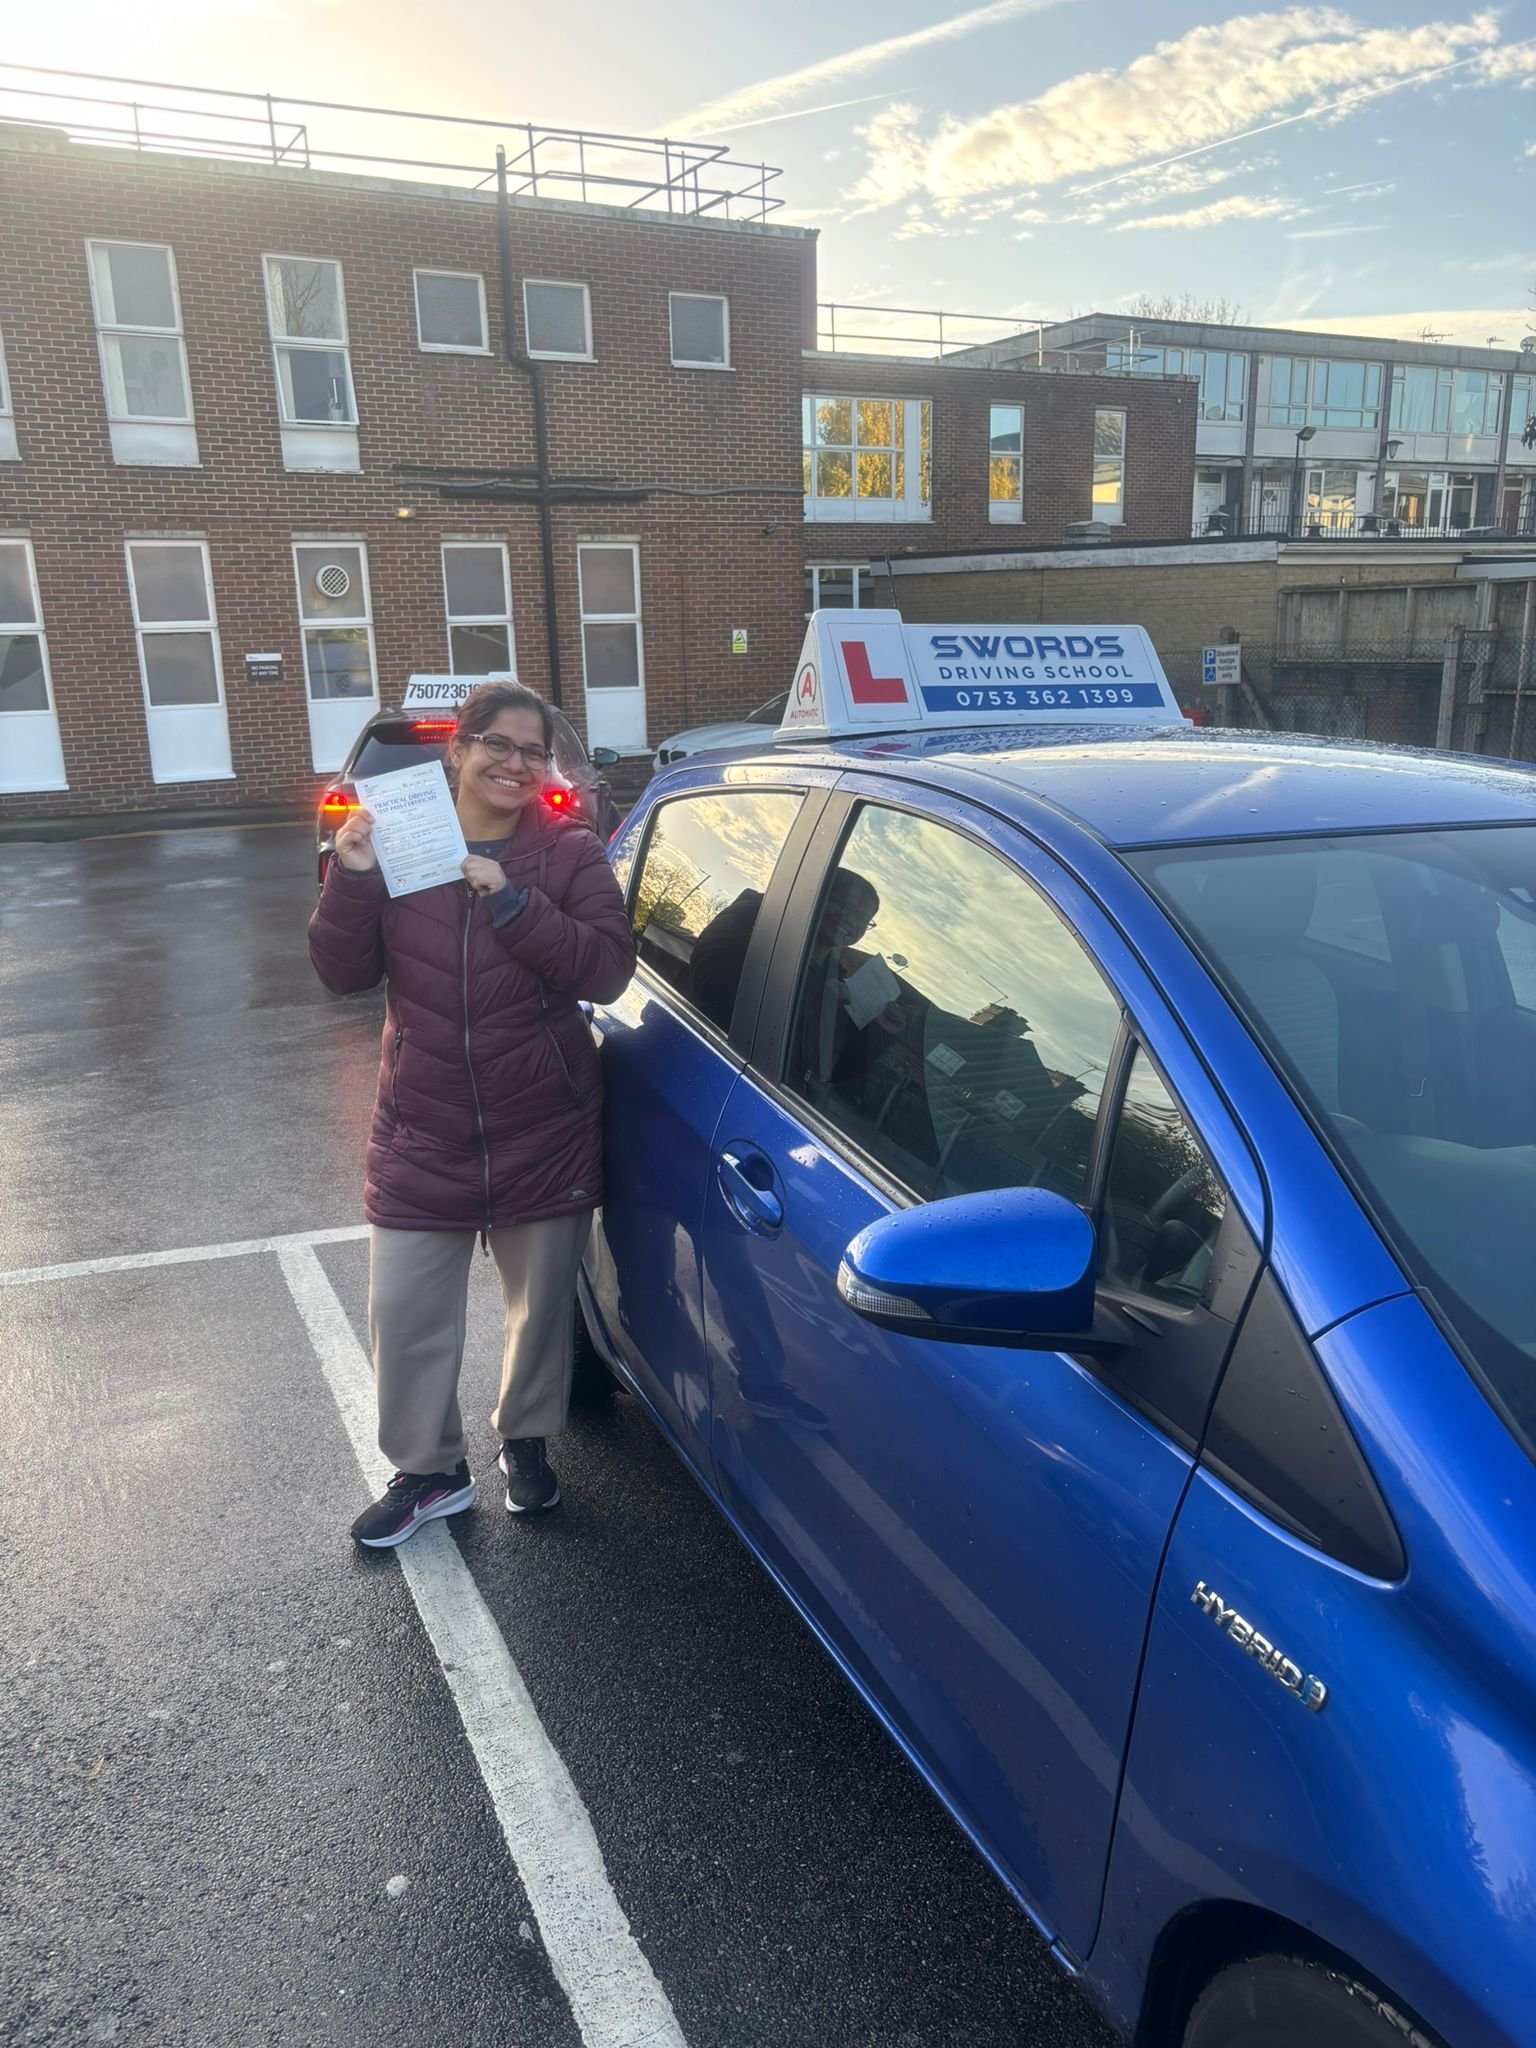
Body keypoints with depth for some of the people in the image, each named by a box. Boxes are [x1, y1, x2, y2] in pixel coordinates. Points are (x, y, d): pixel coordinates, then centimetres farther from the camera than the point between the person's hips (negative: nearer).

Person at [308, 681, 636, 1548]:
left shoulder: (571, 852, -4)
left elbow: (607, 971, -16)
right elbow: (344, 973, -3)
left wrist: (513, 902, -25)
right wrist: (353, 877, -18)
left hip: (546, 1134, -1)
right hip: (422, 1135, 1)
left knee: (543, 1305, 15)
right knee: (405, 1313, 6)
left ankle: (527, 1443, 40)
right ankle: (430, 1470, 29)